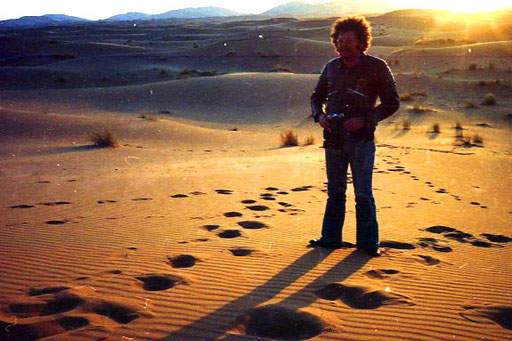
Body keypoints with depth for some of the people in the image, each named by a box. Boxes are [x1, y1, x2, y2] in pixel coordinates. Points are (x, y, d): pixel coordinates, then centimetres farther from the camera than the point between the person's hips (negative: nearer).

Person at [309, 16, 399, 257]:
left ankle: (368, 243, 9)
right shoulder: (331, 67, 8)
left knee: (363, 194, -1)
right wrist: (319, 115, -2)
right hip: (333, 139, 4)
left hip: (361, 140, -4)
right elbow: (317, 97, 19)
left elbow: (391, 103, -4)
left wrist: (364, 120, -15)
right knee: (335, 192, 13)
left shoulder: (376, 67, -5)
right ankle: (330, 238, 23)